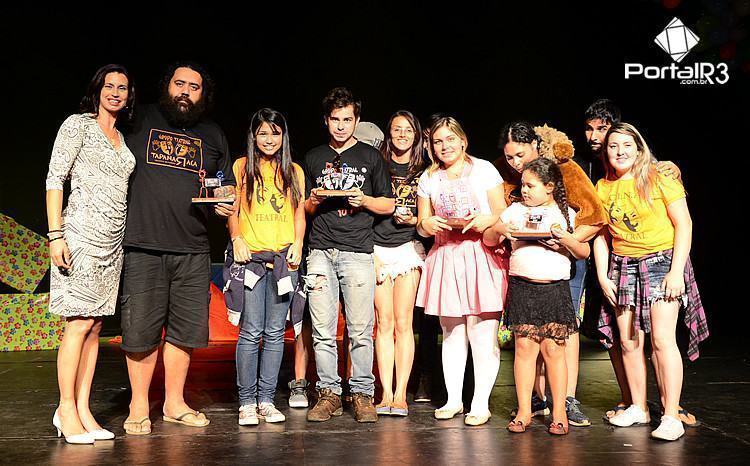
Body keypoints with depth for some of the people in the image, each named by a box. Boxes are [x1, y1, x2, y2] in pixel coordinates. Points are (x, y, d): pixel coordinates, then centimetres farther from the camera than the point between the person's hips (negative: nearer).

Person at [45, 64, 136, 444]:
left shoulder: (123, 139, 20)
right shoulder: (78, 125, 1)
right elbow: (54, 179, -6)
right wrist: (55, 234, -15)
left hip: (114, 240, 7)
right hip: (81, 235, -7)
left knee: (95, 326, 6)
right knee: (80, 324, -8)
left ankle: (83, 409, 12)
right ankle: (66, 409, 3)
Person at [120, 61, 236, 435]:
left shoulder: (213, 135, 16)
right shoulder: (141, 121, 7)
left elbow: (226, 186, 20)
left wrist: (225, 202, -3)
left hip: (193, 249, 3)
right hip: (143, 245, -3)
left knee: (186, 328, 7)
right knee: (141, 328, 1)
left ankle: (174, 403, 22)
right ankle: (139, 406, 17)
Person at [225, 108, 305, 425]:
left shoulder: (294, 171, 15)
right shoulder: (242, 167, 9)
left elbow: (299, 213, 15)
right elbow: (231, 210, 7)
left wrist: (298, 243, 0)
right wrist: (236, 238, -8)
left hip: (284, 257, 2)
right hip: (251, 256, -2)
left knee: (275, 333, 3)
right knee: (251, 332, -5)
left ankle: (266, 400, 11)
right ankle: (247, 402, 5)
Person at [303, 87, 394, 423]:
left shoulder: (370, 156, 12)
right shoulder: (313, 158, 18)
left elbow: (388, 205, 11)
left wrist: (363, 200, -7)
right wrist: (314, 201, -1)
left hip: (358, 252, -2)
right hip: (321, 251, 2)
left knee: (361, 330, -3)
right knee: (322, 330, 1)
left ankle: (363, 394, 7)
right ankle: (329, 393, 11)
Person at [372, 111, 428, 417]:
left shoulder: (423, 172, 9)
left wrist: (412, 220, -9)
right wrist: (369, 254, -2)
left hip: (408, 248, 0)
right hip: (377, 249, 0)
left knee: (403, 322, -4)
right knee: (384, 322, 0)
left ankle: (401, 395, 0)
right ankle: (386, 394, 4)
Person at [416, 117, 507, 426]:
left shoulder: (483, 169, 6)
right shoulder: (428, 178, 14)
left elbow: (501, 214, 2)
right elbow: (422, 225, 14)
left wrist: (483, 221, -18)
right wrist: (428, 224, -9)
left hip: (481, 256, -3)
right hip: (445, 258, 3)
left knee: (482, 334, -6)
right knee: (451, 333, 9)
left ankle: (481, 404, 3)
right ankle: (453, 399, 19)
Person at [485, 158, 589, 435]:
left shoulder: (567, 214, 7)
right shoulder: (515, 210, 11)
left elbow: (583, 253, 7)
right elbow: (488, 240, 12)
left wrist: (566, 238, -12)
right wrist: (501, 229, -8)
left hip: (555, 288, -1)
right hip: (522, 286, 1)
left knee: (553, 349, -1)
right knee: (524, 347, 1)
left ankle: (559, 412, 10)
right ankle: (524, 411, 10)